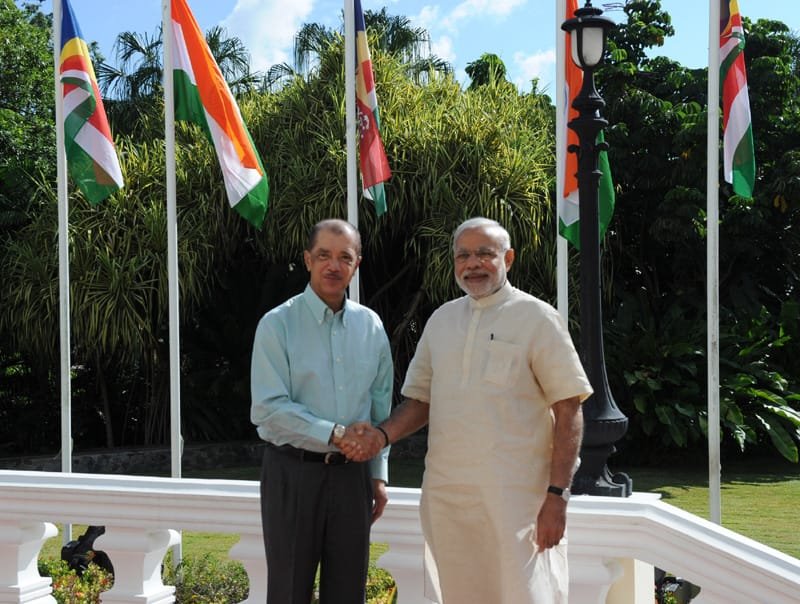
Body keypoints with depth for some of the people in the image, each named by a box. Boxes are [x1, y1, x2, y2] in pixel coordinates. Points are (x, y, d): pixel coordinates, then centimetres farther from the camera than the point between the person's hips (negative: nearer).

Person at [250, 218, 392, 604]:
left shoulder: (371, 326, 7)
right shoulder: (278, 325, -7)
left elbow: (380, 408, 12)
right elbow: (268, 409, -13)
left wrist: (378, 474, 10)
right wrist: (334, 435, -17)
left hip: (352, 474, 4)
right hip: (294, 472, -4)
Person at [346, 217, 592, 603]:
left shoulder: (535, 317, -3)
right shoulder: (441, 320, 13)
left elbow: (568, 411, -6)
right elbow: (420, 400, 18)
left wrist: (557, 495, -13)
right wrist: (382, 435, -2)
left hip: (514, 497, -5)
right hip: (445, 496, 5)